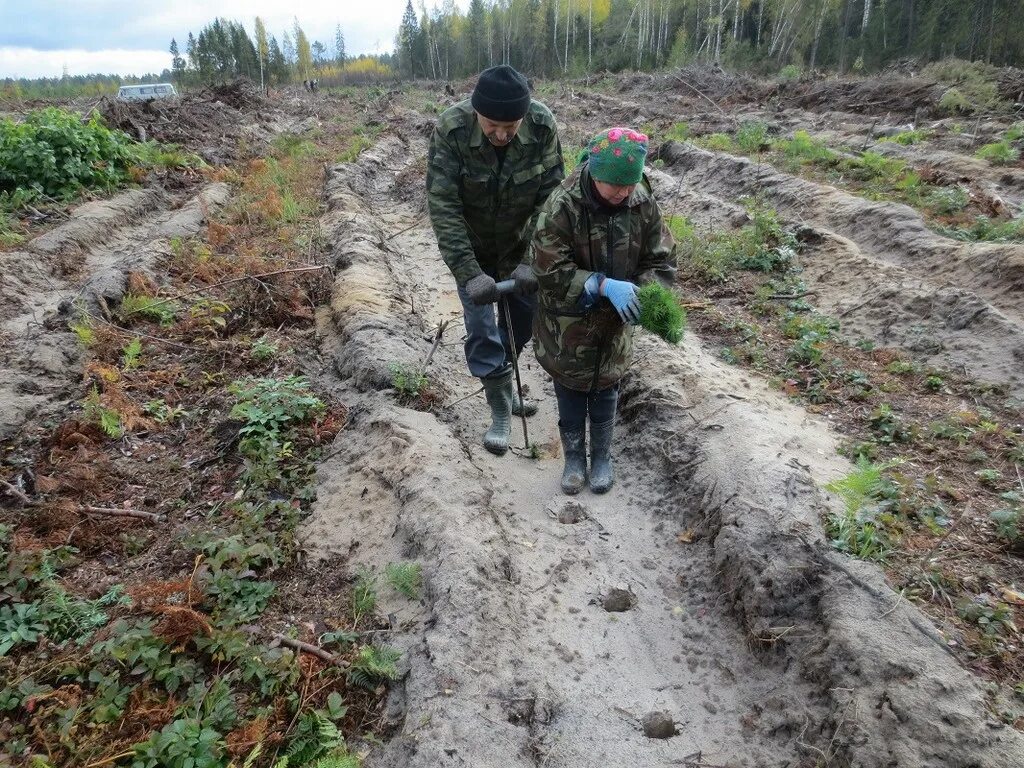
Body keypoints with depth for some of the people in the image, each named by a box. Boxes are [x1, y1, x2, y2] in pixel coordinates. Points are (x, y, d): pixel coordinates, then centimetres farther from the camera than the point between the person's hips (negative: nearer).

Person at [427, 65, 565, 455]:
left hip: (520, 242, 2)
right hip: (472, 245, -2)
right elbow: (443, 207, -27)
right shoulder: (450, 129, -29)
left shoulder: (542, 125, -24)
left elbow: (550, 196, -18)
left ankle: (500, 379, 38)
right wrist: (469, 273, -33)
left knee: (524, 315, 11)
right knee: (481, 328, -3)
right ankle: (501, 410, 14)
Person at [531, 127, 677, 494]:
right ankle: (574, 458, 35)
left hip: (614, 320, 3)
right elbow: (549, 269, -24)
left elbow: (659, 258, -3)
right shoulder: (562, 206, -24)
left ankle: (602, 456, 38)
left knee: (605, 389, 17)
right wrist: (603, 285, -32)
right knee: (570, 390, 14)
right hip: (568, 321, -2)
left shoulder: (643, 203, -12)